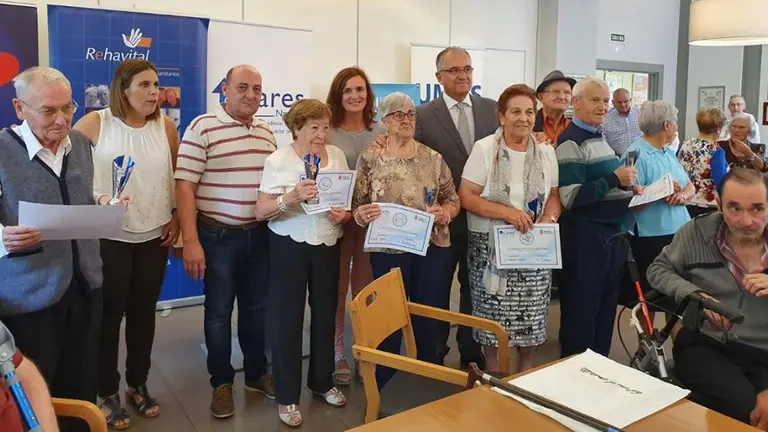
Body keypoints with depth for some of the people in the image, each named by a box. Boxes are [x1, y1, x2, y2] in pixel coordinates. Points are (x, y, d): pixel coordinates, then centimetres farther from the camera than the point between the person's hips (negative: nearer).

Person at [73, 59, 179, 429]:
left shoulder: (166, 126, 3)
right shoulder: (94, 123, -7)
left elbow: (177, 176, 12)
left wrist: (176, 216, 7)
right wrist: (98, 198, -17)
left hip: (154, 236, 3)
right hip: (108, 236, -3)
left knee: (143, 312, 13)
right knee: (109, 314, 4)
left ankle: (138, 384, 30)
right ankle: (107, 393, 21)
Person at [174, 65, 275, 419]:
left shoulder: (266, 132, 9)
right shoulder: (202, 128, -9)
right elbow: (184, 186, -12)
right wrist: (190, 241, -17)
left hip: (260, 234, 5)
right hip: (218, 236, -5)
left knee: (256, 307, 15)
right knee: (219, 310, 7)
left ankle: (256, 373, 32)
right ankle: (221, 382, 23)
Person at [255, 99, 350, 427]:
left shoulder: (337, 156, 4)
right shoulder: (278, 160, -8)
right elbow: (261, 212, -12)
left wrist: (345, 215, -11)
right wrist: (291, 197, -29)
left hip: (328, 245, 4)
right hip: (290, 247, -4)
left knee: (326, 313, 13)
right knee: (288, 318, 3)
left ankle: (322, 381, 34)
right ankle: (287, 396, 18)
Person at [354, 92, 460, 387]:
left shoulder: (433, 158, 5)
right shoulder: (370, 158, -2)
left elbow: (453, 200, 8)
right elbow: (356, 206, 0)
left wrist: (443, 213, -12)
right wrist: (362, 214, -22)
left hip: (432, 248, 2)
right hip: (388, 250, -2)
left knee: (429, 320, 12)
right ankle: (385, 389, 24)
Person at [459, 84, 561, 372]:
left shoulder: (546, 152, 6)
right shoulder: (484, 148, -6)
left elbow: (554, 195, 11)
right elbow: (467, 197, -10)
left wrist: (549, 218, -11)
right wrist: (507, 212, -20)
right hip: (492, 247, -3)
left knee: (531, 313, 7)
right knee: (493, 314, 2)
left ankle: (526, 370, 29)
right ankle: (492, 374, 22)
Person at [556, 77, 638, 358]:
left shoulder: (599, 136, 13)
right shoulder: (571, 142, -14)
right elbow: (570, 197, -21)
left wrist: (630, 192, 6)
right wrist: (615, 180, -23)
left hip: (612, 231, 9)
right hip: (586, 235, -9)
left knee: (607, 305, 18)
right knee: (581, 308, 3)